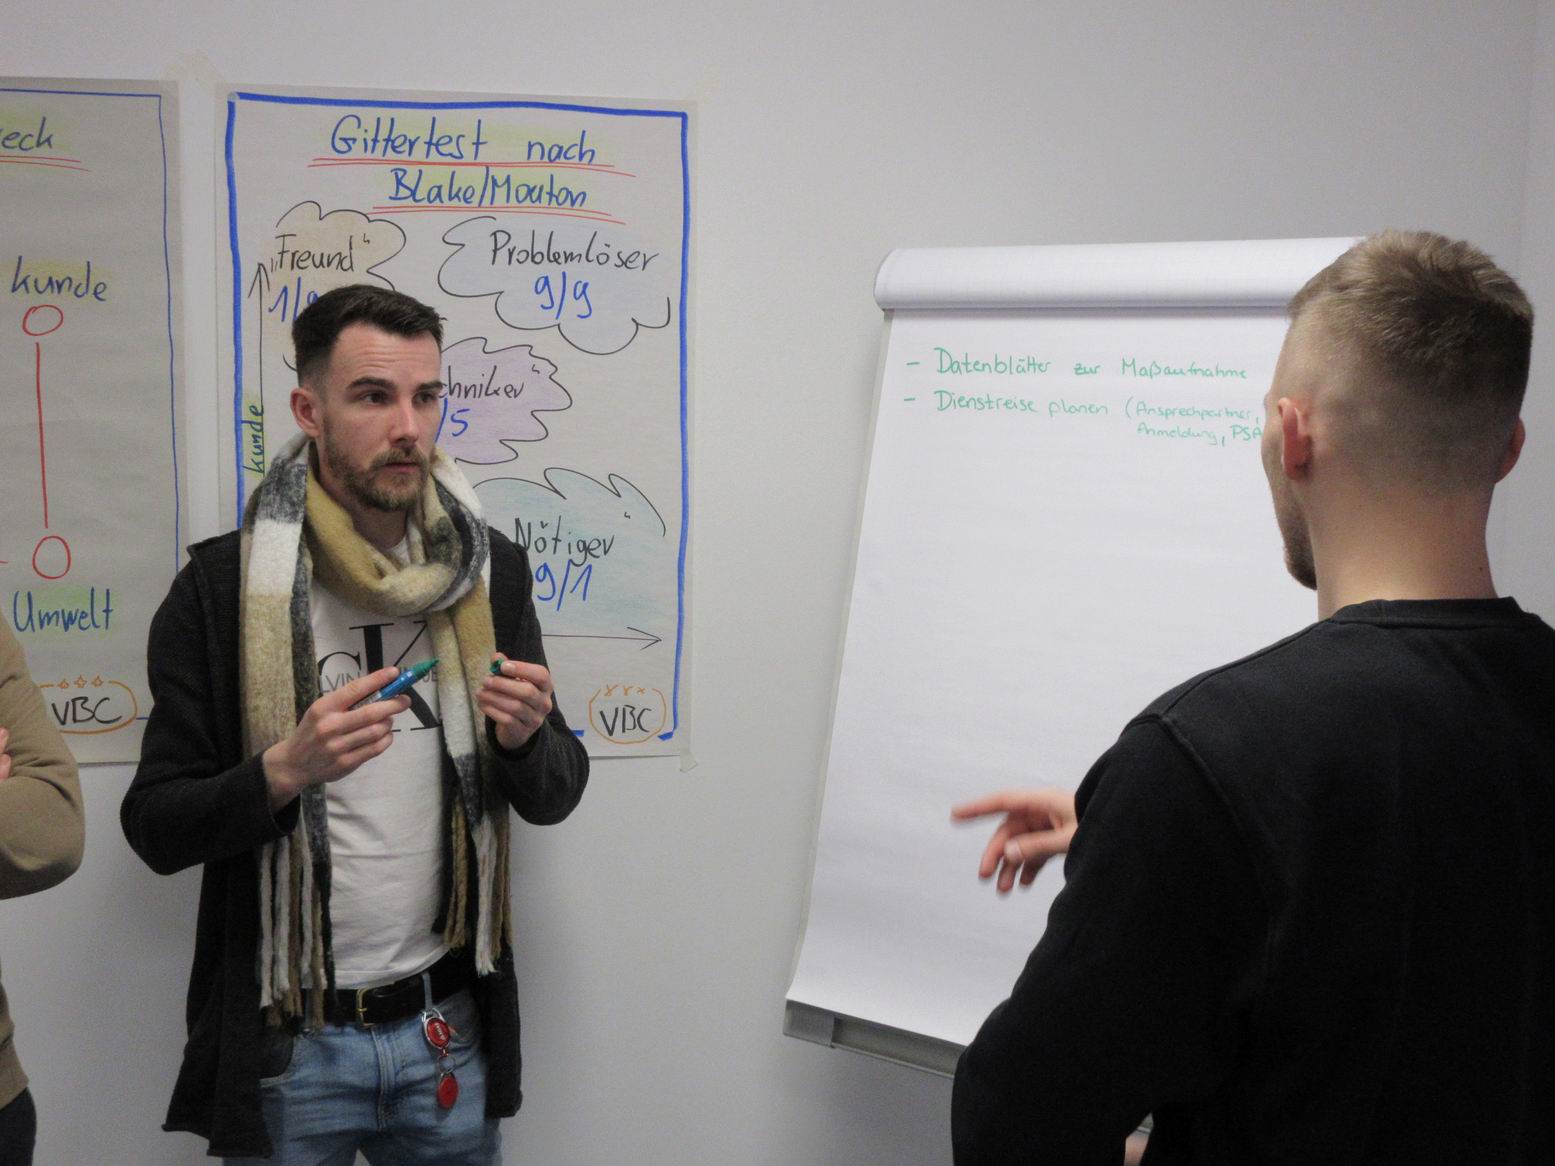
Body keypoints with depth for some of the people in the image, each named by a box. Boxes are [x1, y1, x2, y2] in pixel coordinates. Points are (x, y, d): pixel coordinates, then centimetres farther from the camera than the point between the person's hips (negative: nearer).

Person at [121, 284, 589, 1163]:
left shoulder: (489, 570, -1)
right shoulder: (222, 587, -10)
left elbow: (555, 798, 5)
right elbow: (156, 828, -8)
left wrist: (525, 739, -17)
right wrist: (288, 770, -26)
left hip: (449, 1032, 3)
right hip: (286, 1048, -2)